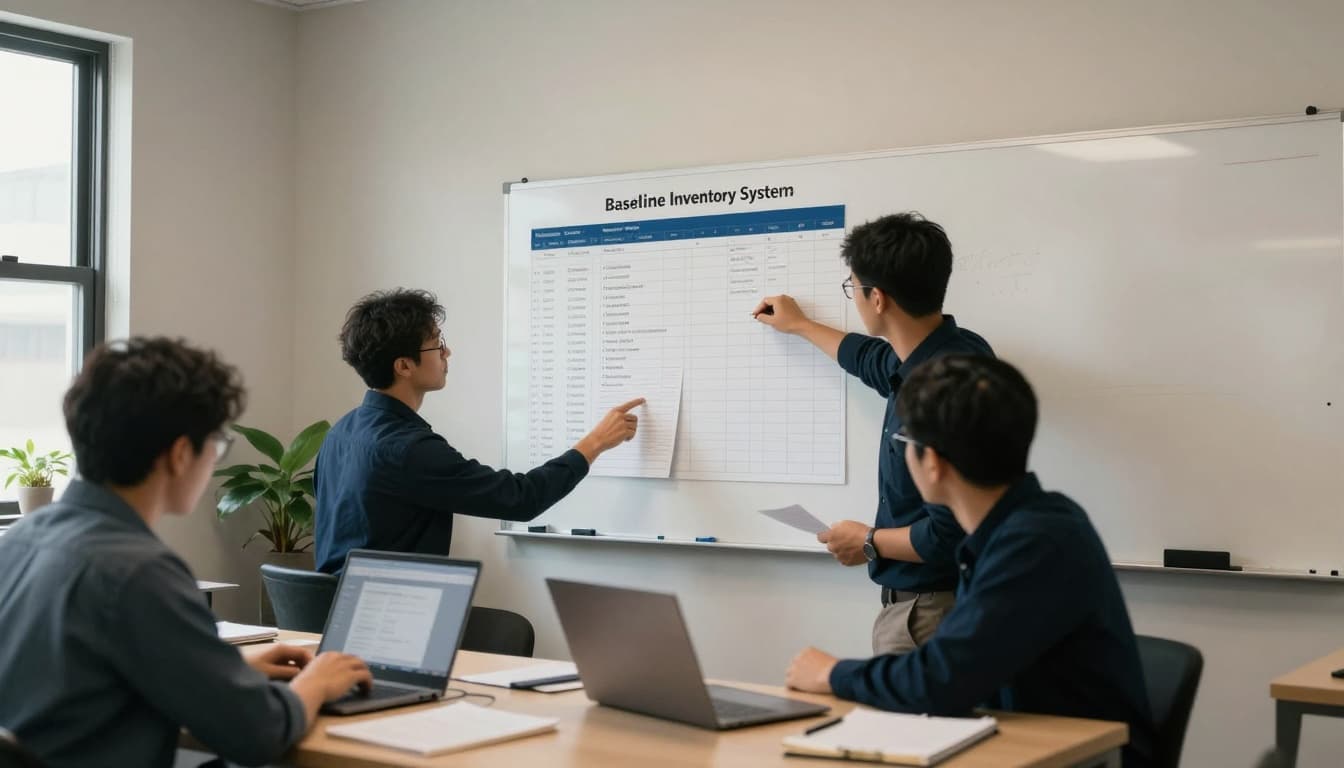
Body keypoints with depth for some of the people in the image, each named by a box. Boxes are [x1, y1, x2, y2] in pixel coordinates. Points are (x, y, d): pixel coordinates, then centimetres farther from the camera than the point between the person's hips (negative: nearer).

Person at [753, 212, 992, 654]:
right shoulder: (946, 352, 2)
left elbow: (949, 535, -28)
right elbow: (875, 361, 27)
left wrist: (869, 543, -11)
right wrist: (800, 326, 38)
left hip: (929, 611, -9)